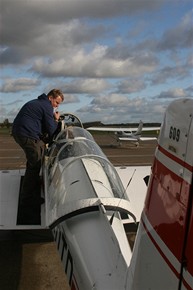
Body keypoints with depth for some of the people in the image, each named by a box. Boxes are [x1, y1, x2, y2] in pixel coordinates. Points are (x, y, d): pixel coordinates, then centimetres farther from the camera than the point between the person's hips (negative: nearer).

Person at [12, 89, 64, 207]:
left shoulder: (36, 102, 23)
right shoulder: (47, 106, -7)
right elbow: (51, 131, -9)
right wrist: (56, 120, 8)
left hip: (17, 131, 10)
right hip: (28, 135, -10)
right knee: (34, 164, -5)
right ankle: (27, 198, -1)